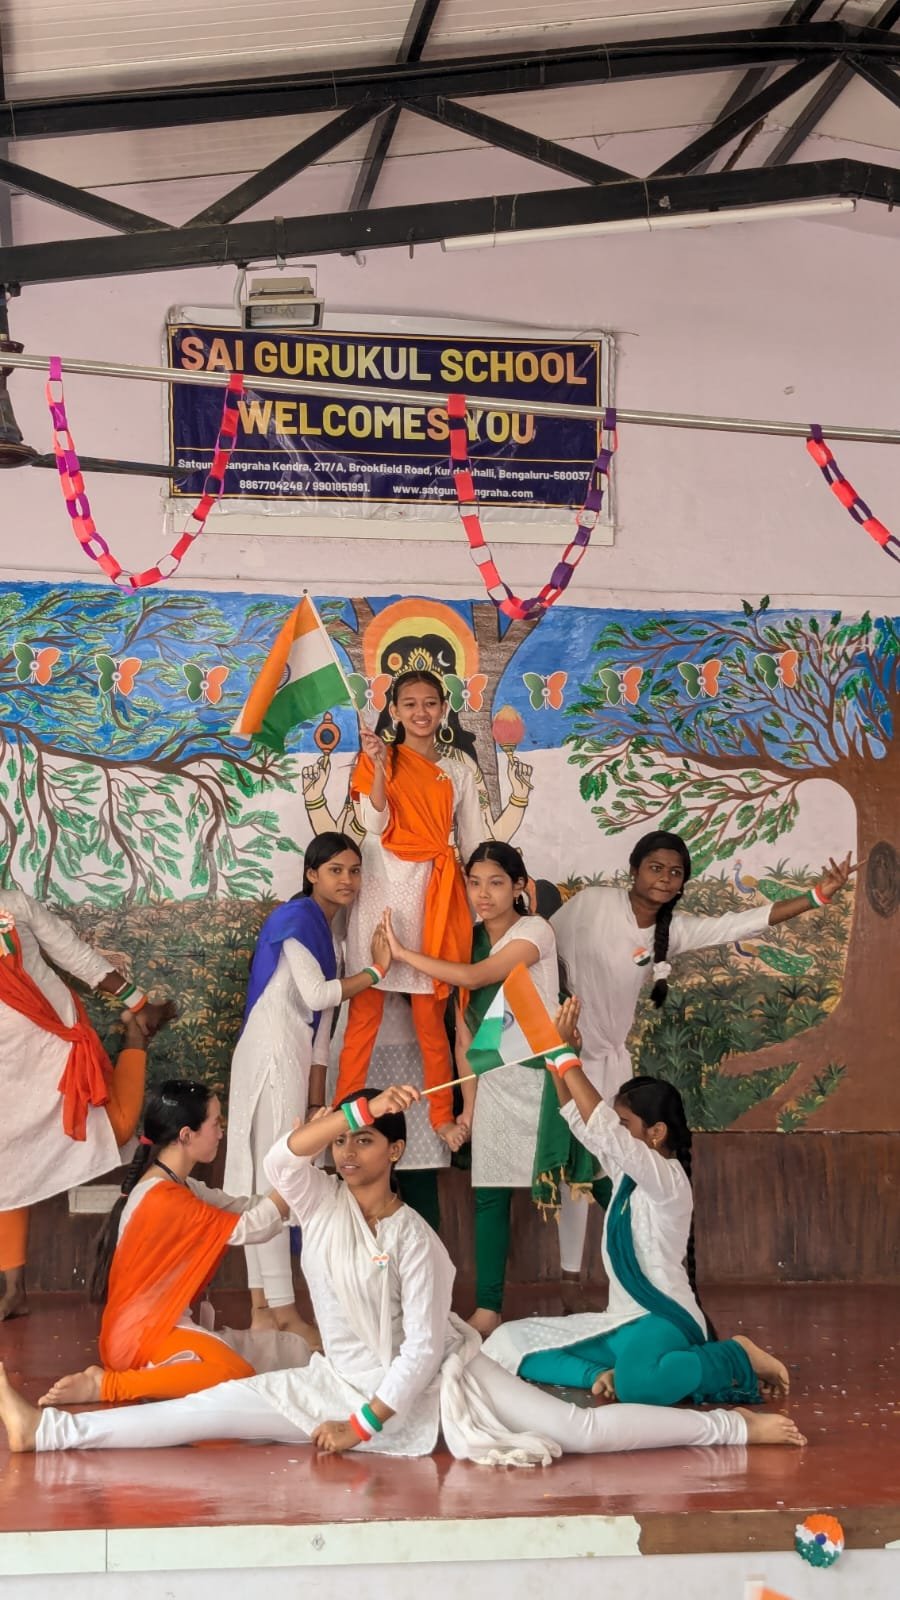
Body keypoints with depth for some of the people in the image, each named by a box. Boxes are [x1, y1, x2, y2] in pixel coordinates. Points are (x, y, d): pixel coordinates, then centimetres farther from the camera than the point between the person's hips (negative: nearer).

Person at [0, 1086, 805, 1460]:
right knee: (216, 1407, -9)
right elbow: (281, 1157, -25)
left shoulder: (415, 1240, -16)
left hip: (428, 1385, -4)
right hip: (345, 1382, 5)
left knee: (581, 1428, -13)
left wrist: (359, 1426, -21)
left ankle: (731, 1426, -5)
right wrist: (361, 1106, -34)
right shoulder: (322, 1204, -3)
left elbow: (422, 1347, -18)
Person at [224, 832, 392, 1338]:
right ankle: (282, 1311, -7)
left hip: (290, 1057, 9)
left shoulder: (324, 926, 17)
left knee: (268, 1176, 8)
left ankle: (264, 1308, 10)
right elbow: (315, 995, -19)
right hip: (272, 1054, -9)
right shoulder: (299, 916, -10)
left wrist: (316, 1089, 11)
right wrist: (375, 971, -11)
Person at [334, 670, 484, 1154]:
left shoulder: (458, 773, 13)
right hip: (384, 889, -2)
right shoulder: (378, 759, 6)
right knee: (366, 1006, -3)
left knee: (431, 1009, 3)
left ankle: (442, 1114, 14)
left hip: (435, 894, 2)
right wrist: (380, 766, -19)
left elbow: (473, 845, 13)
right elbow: (375, 824, -8)